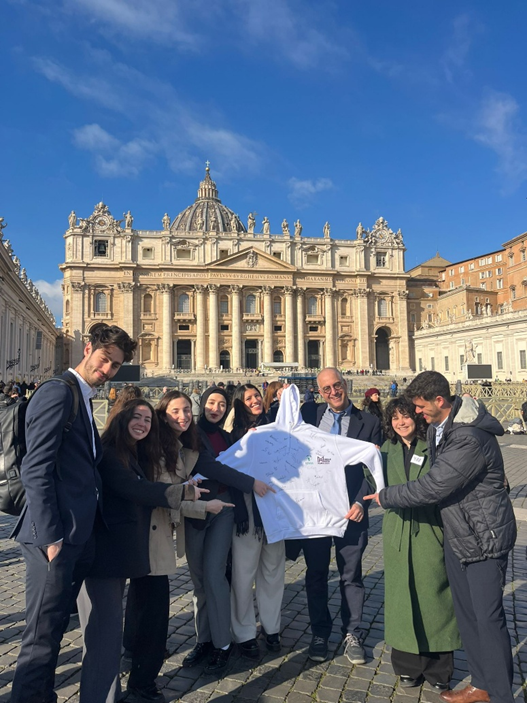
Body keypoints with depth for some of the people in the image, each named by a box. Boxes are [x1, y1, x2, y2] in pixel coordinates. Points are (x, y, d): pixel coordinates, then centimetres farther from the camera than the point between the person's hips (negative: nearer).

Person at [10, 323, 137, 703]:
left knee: (53, 631, 20)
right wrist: (50, 536, -20)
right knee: (42, 636, 2)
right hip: (56, 536, -9)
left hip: (76, 535, 9)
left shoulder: (82, 399, 15)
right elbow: (36, 469, -20)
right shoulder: (59, 391, -14)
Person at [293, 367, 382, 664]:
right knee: (316, 575, 14)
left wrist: (361, 502, -13)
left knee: (352, 575, 13)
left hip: (351, 509, -1)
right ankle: (320, 634, 33)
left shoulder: (369, 422, -1)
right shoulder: (310, 412, 3)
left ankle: (353, 635, 33)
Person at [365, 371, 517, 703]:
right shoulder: (438, 428, 1)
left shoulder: (470, 439, -29)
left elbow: (431, 488, -26)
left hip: (484, 537, -9)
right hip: (456, 535, 9)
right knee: (466, 613, 17)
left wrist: (385, 497, -13)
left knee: (488, 617, 1)